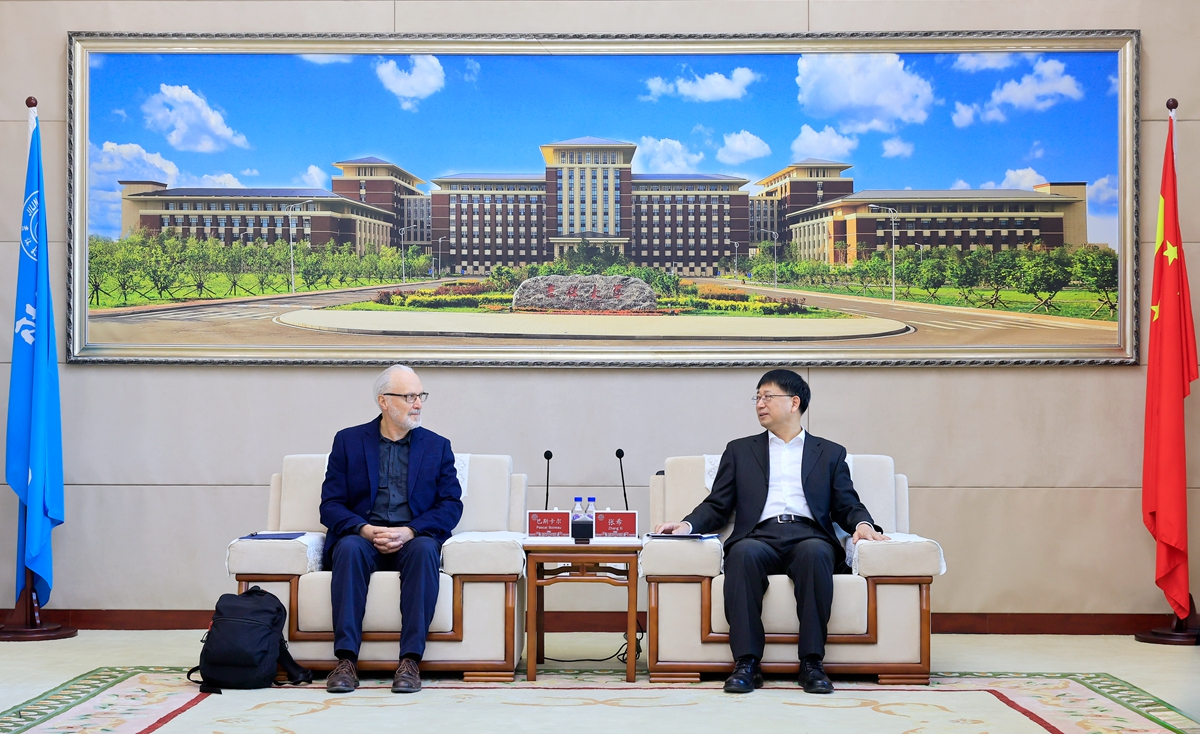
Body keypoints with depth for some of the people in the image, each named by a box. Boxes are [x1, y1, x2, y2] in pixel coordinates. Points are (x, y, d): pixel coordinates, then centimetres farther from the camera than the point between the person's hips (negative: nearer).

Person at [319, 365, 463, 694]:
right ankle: (346, 660, -34)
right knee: (350, 549, -34)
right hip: (361, 535, 0)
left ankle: (410, 660, -34)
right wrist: (365, 530, -16)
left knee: (425, 549, -33)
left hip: (414, 539, 0)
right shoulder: (348, 441, 11)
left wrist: (410, 531, -14)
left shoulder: (438, 446, 13)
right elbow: (330, 504, 3)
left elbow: (451, 506, 3)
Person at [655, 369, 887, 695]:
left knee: (814, 552, -37)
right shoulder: (739, 450, 25)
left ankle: (812, 662, -32)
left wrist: (862, 524, -8)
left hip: (809, 536, 0)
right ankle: (746, 662, -33)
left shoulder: (830, 453, 24)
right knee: (744, 552, -36)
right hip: (760, 536, 0)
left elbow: (847, 505, 16)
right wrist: (687, 525, -2)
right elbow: (717, 506, 18)